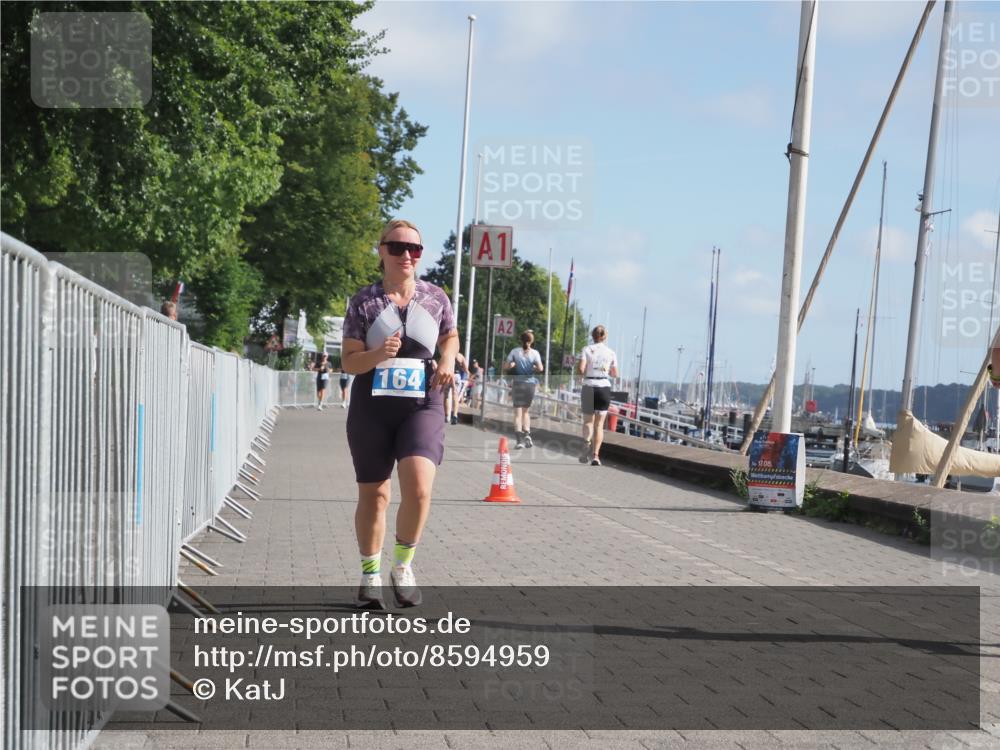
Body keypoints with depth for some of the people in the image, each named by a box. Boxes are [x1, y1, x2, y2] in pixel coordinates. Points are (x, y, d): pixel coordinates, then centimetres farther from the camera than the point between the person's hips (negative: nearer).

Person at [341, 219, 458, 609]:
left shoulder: (435, 297, 4)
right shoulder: (364, 301, -2)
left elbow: (451, 336, 23)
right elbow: (349, 361, -2)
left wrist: (448, 361, 2)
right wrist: (377, 354, -22)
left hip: (423, 405, 0)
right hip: (372, 407, 0)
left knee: (419, 489, -19)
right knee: (373, 495, 8)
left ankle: (403, 566, 4)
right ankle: (371, 575, 25)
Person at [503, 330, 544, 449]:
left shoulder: (515, 351, -2)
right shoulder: (535, 353, -2)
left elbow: (506, 366, -4)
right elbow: (540, 368, -12)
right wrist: (533, 369, 9)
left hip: (518, 383, -1)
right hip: (530, 383, 1)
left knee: (518, 412, 0)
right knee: (525, 410, 19)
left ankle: (520, 439, -12)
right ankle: (527, 433, 1)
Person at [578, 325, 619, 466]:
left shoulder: (587, 349, -2)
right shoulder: (610, 352, 4)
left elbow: (580, 369, -12)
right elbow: (615, 374, 9)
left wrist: (586, 372, 10)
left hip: (589, 387, -1)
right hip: (604, 387, 1)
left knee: (588, 420, 11)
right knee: (599, 424, 6)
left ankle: (587, 443, -18)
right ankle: (595, 455, -4)